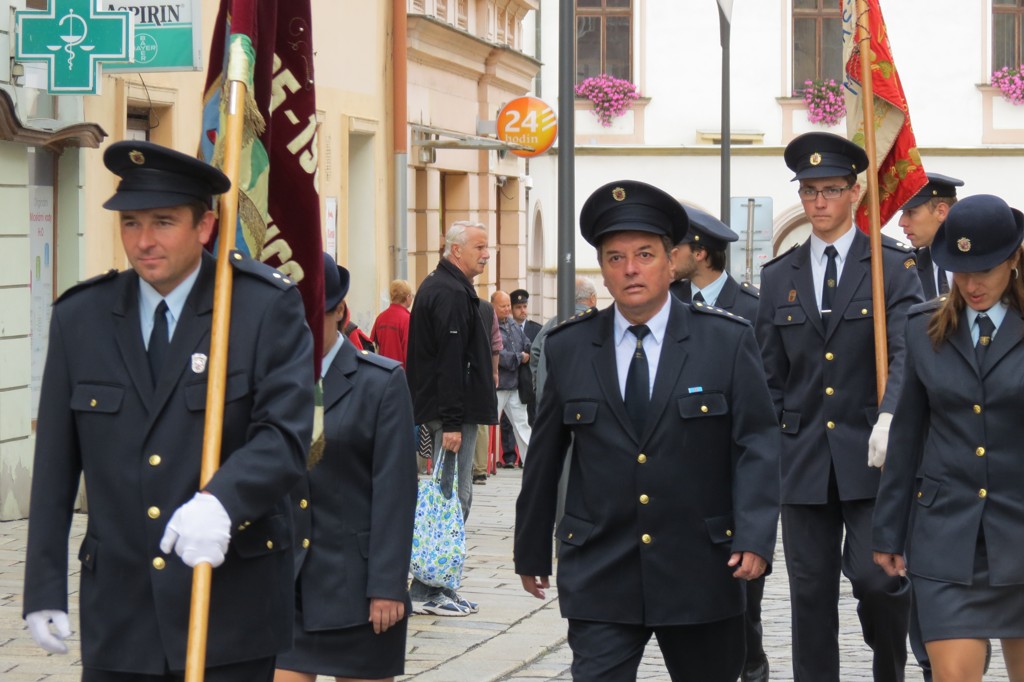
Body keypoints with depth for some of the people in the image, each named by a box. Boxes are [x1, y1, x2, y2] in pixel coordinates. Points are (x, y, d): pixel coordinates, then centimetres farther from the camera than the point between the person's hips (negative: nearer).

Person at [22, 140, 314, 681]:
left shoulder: (267, 307, -3)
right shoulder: (79, 317, 6)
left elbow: (286, 436, -12)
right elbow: (54, 468, 8)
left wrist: (222, 501, -31)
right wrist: (43, 589, 5)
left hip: (232, 605, -2)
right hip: (117, 611, 3)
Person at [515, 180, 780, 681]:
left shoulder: (727, 341, -2)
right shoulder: (568, 348, 3)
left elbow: (757, 444, -5)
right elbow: (544, 457, 10)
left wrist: (755, 537, -17)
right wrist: (531, 551, 14)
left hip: (701, 574, 0)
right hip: (598, 578, 1)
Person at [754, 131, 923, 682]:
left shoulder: (893, 266, 1)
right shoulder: (779, 277, 11)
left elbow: (907, 351, -13)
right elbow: (769, 376, 13)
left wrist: (891, 416, -30)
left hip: (872, 456, -3)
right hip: (803, 461, 3)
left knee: (874, 575, -11)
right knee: (810, 596, 5)